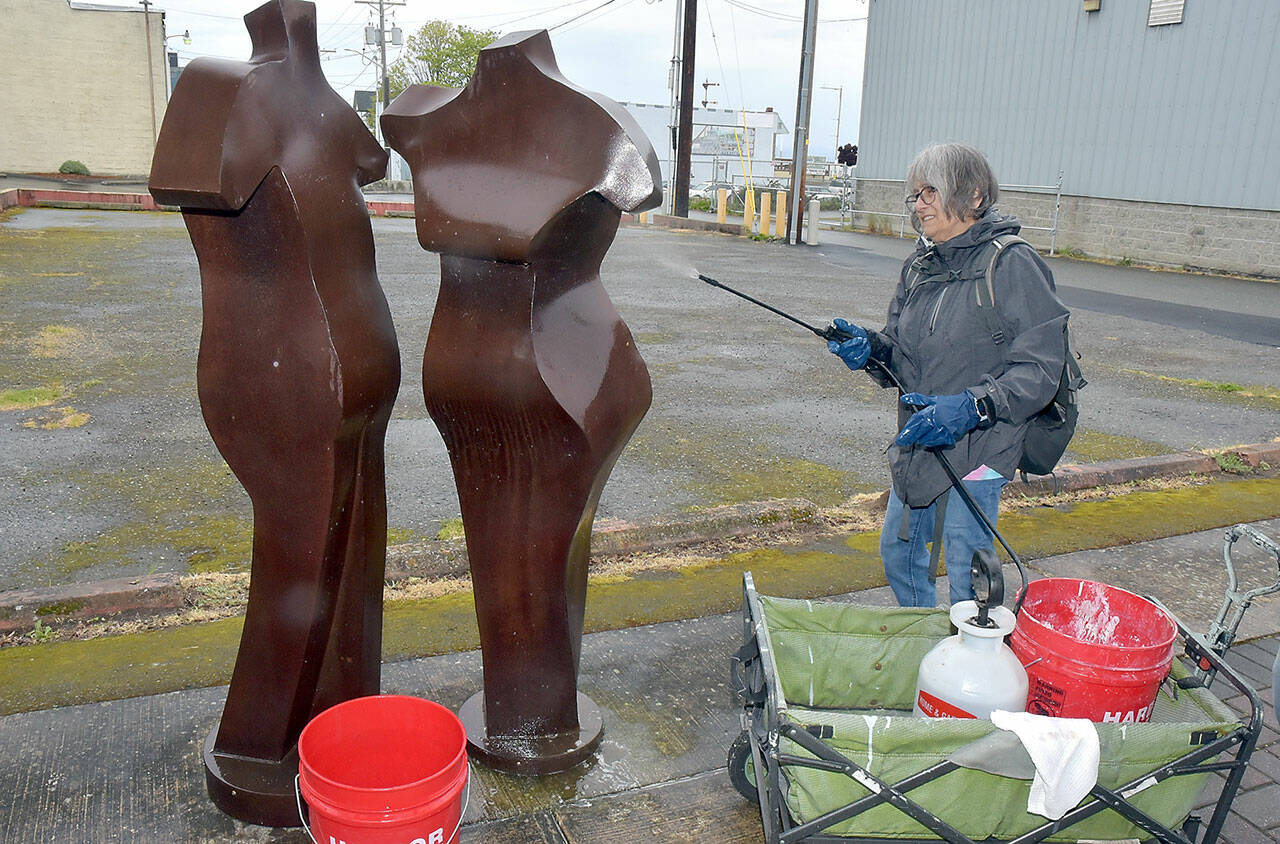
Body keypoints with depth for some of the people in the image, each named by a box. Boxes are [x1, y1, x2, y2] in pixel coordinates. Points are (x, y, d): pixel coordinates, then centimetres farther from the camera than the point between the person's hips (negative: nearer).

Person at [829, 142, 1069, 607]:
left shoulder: (1013, 266, -14)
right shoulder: (920, 267, 9)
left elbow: (1040, 369, -18)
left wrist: (971, 406, -30)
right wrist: (871, 348, -10)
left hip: (975, 451, -8)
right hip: (917, 446, 8)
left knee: (968, 584, 1)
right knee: (898, 552, 21)